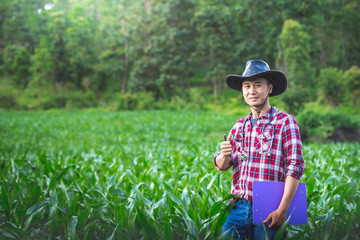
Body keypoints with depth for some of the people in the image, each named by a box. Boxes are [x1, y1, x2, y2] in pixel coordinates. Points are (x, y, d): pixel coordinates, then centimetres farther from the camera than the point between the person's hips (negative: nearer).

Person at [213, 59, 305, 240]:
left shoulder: (285, 122, -5)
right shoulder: (240, 125, 12)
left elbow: (295, 167, -12)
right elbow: (221, 166, 13)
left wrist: (282, 210, -18)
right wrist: (224, 155, -12)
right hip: (239, 207, 4)